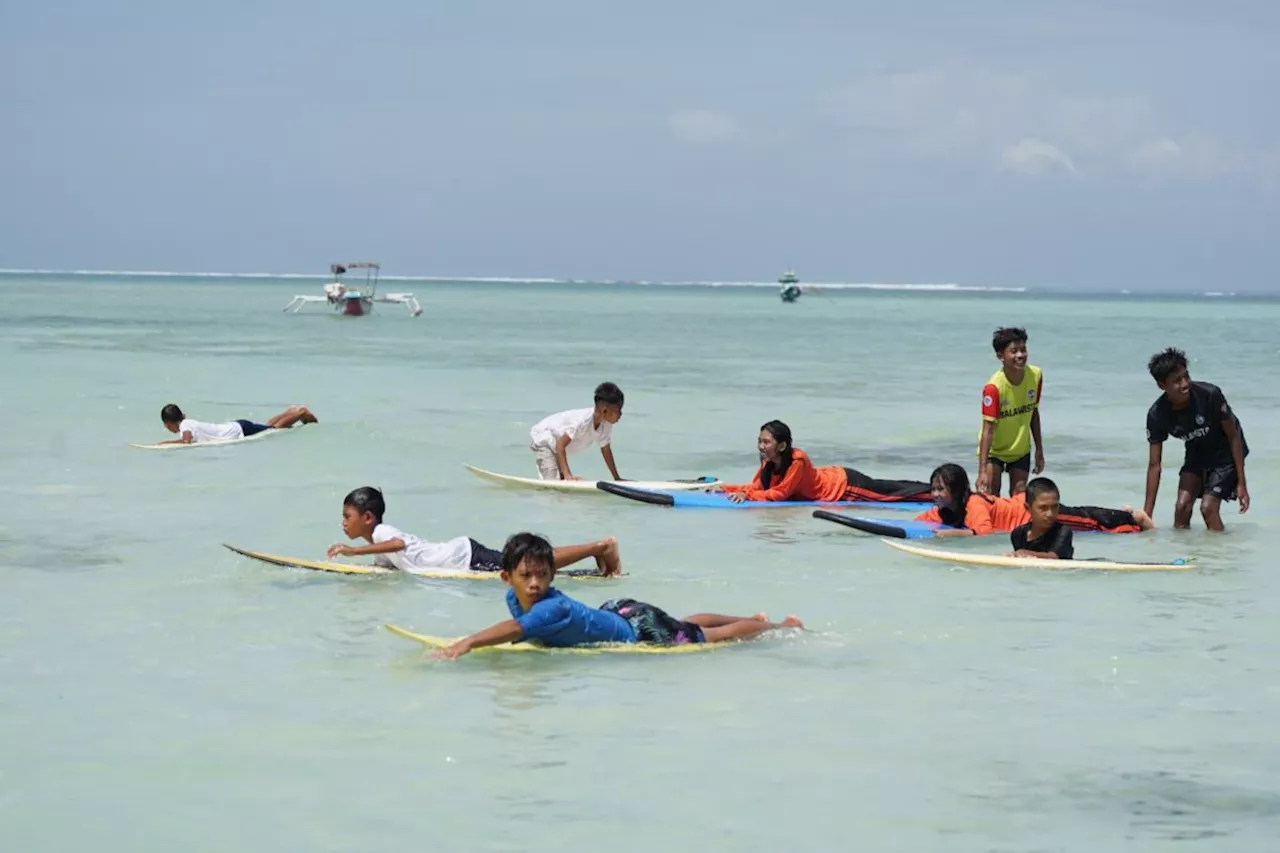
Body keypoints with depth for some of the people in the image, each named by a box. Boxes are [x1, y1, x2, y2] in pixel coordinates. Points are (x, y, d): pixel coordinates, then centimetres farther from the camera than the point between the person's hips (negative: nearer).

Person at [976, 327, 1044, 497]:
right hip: (994, 450, -4)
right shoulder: (994, 387, -29)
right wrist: (982, 471, -37)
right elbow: (988, 429, -32)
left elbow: (1034, 413, 3)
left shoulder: (1035, 375, -13)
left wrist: (1039, 450, 6)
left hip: (1021, 449, 5)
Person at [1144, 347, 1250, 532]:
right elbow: (1154, 465, -13)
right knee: (1182, 506, -10)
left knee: (1208, 507, -17)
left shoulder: (1210, 395, -31)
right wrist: (1147, 514, -15)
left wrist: (1241, 483, -16)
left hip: (1225, 453, -3)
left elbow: (1234, 436, -18)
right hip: (1196, 453, 4)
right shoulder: (1157, 415, -21)